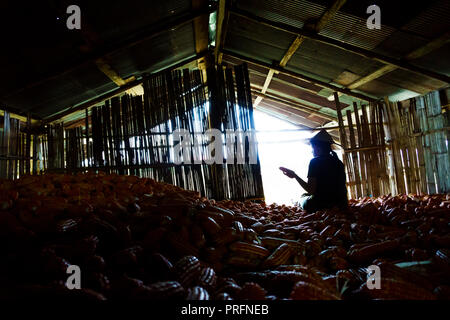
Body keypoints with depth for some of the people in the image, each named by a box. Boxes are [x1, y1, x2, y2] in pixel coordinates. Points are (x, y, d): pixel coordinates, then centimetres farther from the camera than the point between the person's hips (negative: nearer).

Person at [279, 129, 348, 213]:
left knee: (303, 197, 22)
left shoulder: (315, 162, -9)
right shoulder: (338, 162, 8)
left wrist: (294, 175, -6)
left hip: (322, 204, -6)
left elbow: (310, 190, -14)